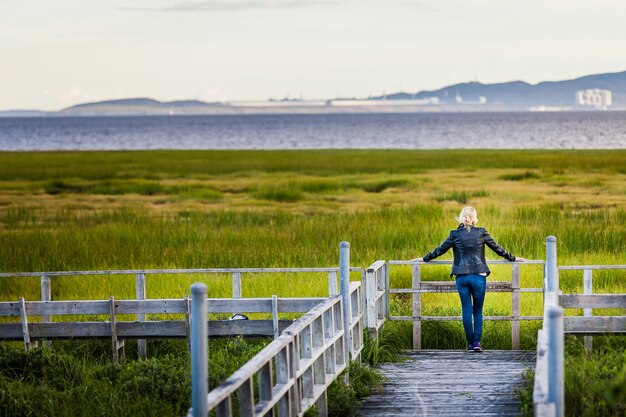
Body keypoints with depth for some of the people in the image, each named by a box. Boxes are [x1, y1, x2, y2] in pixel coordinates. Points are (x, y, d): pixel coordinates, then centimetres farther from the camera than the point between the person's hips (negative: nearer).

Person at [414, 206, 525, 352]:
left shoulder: (455, 234, -1)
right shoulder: (481, 232, -2)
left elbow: (440, 250, 8)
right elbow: (497, 248, 7)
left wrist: (425, 258, 23)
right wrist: (512, 258, 21)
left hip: (461, 277, 1)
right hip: (478, 276, -1)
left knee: (467, 310, 7)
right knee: (478, 310, 9)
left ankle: (470, 343, 6)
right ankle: (477, 341, -2)